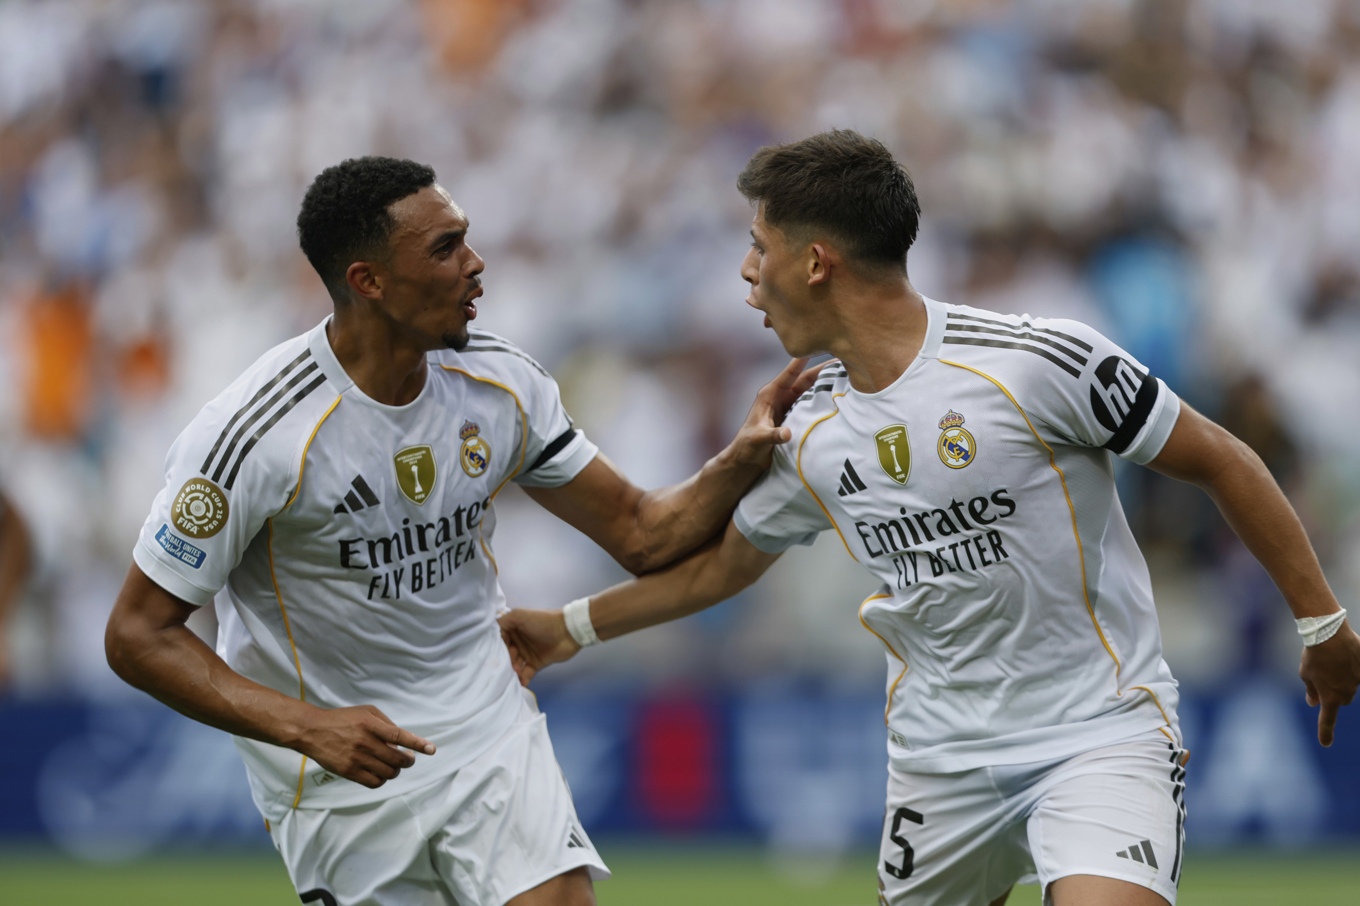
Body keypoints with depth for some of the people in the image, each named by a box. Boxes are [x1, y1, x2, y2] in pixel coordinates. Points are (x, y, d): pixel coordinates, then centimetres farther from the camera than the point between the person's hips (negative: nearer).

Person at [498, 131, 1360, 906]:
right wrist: (571, 627, 29)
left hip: (1102, 730, -6)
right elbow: (723, 562, 23)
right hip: (941, 756, 6)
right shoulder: (810, 434, 4)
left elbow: (1219, 461, -7)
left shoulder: (1037, 362, -16)